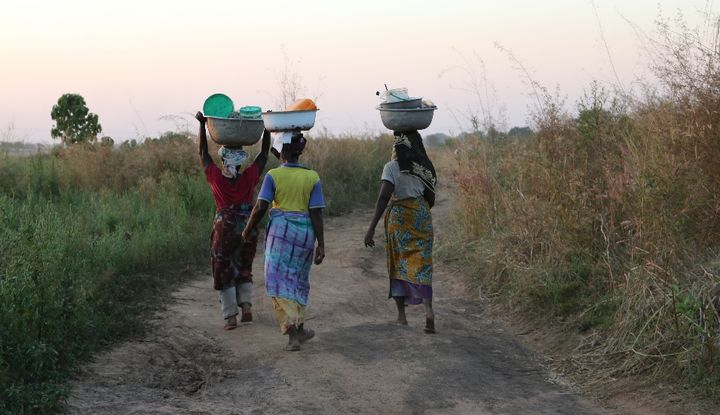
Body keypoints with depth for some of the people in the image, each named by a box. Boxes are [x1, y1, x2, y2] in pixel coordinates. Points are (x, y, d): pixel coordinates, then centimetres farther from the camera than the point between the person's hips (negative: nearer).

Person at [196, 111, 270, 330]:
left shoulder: (215, 177, -10)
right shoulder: (250, 177, -7)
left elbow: (203, 152, 2)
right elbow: (264, 153, 5)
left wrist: (202, 124, 8)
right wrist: (266, 127, 12)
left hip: (224, 229, -2)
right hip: (247, 228, 2)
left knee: (224, 272, 8)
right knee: (244, 269, 19)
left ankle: (230, 316, 2)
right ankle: (246, 305, 2)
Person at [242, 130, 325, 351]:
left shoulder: (273, 175, -4)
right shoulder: (312, 177, 1)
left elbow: (260, 207, -9)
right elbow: (316, 213, -3)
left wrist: (247, 230, 6)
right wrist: (321, 245, -2)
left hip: (280, 229, -3)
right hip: (306, 232, 3)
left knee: (280, 280, 0)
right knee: (298, 279, 19)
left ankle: (294, 331, -14)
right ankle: (299, 327, 25)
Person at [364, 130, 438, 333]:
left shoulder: (392, 167, -10)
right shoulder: (425, 167, 4)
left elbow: (383, 197, -19)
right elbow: (431, 199, 9)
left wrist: (372, 227, -21)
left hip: (399, 216, -3)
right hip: (423, 217, 3)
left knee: (398, 265, 10)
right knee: (421, 264, 3)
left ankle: (401, 315, 14)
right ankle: (428, 308, -18)